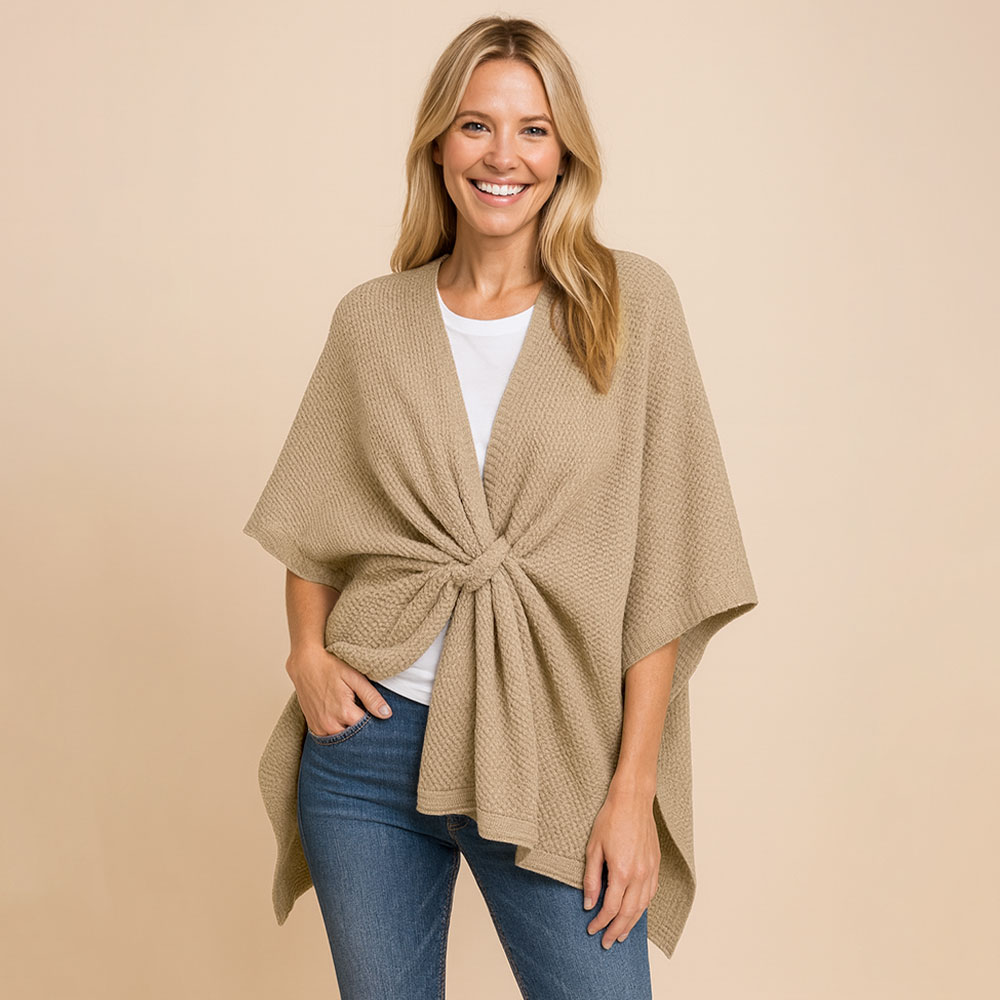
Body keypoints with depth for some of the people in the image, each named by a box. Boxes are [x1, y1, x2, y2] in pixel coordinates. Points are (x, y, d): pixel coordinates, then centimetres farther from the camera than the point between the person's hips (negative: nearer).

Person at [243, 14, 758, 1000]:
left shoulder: (632, 302, -3)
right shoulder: (373, 319, 4)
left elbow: (662, 562, -6)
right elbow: (310, 523, 15)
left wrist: (634, 786, -9)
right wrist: (308, 655, -3)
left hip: (554, 753, -2)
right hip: (369, 742, 2)